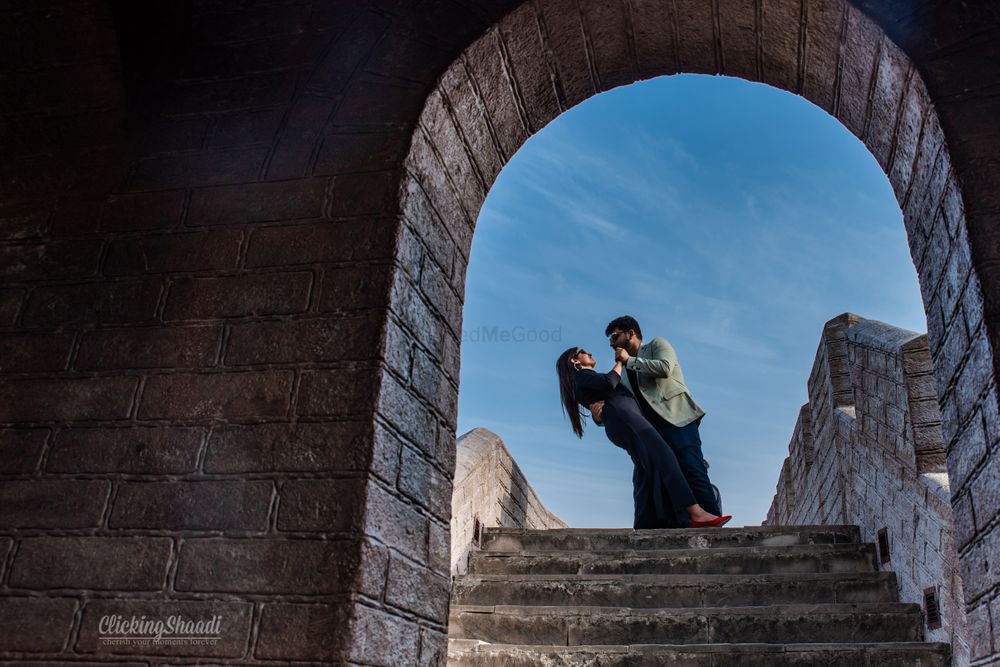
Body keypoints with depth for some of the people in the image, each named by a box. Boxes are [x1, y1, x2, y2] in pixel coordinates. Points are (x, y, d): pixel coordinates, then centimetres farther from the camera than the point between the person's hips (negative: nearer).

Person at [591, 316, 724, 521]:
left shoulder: (657, 344, 13)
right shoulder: (625, 373, 27)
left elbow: (665, 368, -10)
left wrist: (629, 361, -1)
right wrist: (600, 415, -7)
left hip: (676, 420, -6)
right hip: (650, 429, 7)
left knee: (693, 475, -19)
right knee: (643, 483, -5)